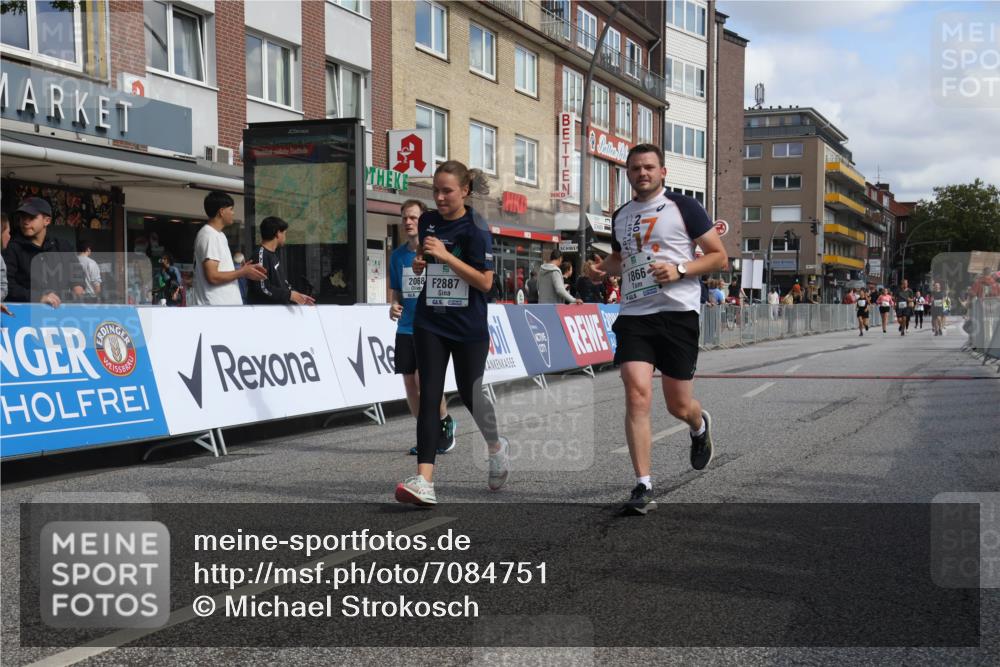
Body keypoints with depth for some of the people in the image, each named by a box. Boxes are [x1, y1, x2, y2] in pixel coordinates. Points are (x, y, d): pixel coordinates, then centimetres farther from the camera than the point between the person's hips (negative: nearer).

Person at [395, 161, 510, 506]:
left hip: (469, 327, -4)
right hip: (430, 323, 4)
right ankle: (424, 482, -14)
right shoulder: (428, 221, 5)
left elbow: (485, 282, -17)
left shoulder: (476, 229, -12)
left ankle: (497, 447, 41)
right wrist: (419, 262, 2)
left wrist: (446, 256, -22)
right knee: (429, 396, -7)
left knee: (469, 394, 9)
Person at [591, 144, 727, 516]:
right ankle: (643, 487, -10)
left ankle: (700, 427, 44)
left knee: (678, 406, 5)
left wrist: (679, 269, -16)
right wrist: (601, 267, 8)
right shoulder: (620, 216, 15)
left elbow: (719, 257, 0)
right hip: (633, 316, 3)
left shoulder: (683, 207, 0)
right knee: (637, 395, -14)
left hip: (677, 314, -3)